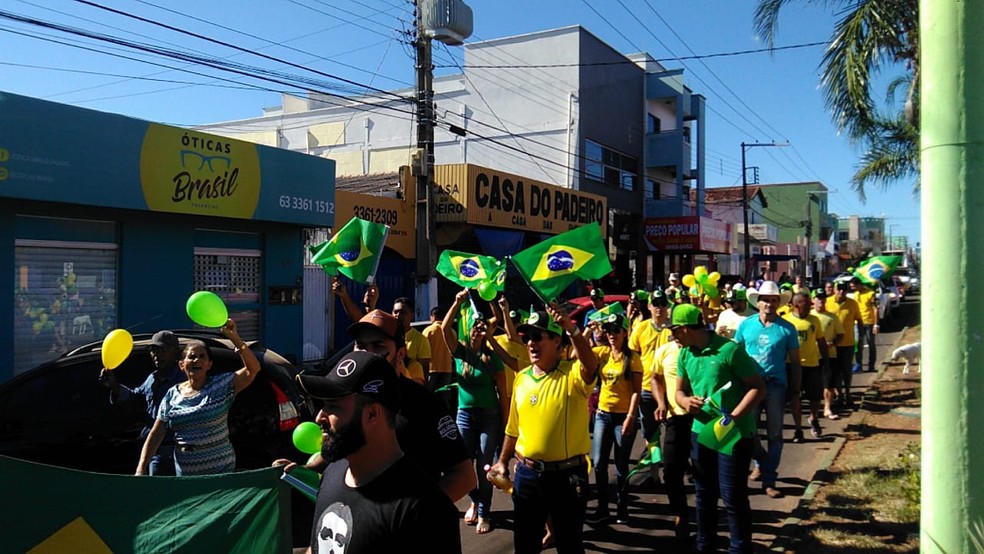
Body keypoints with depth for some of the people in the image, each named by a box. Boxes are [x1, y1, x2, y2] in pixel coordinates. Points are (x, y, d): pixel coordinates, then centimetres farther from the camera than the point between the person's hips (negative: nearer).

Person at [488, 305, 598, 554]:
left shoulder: (573, 374, -11)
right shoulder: (521, 378, 5)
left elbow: (591, 365, -36)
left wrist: (572, 329, -48)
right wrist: (502, 461, 16)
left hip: (567, 474, -5)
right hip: (527, 473, 5)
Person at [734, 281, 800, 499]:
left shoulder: (786, 329, -1)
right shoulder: (746, 325, 3)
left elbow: (795, 362, 3)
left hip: (776, 385, -1)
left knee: (774, 435, 4)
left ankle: (769, 481, 15)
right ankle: (761, 461, 35)